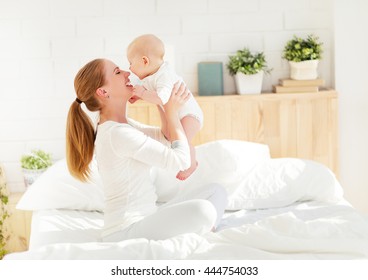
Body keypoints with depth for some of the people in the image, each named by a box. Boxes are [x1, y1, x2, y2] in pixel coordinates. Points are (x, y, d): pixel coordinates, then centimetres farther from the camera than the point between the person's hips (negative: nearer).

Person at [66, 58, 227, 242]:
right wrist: (172, 111, -5)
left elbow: (166, 138, 18)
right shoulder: (118, 133, -20)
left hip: (143, 219, 11)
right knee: (202, 210, -33)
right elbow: (181, 160, -16)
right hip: (126, 231, -11)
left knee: (216, 191, 9)